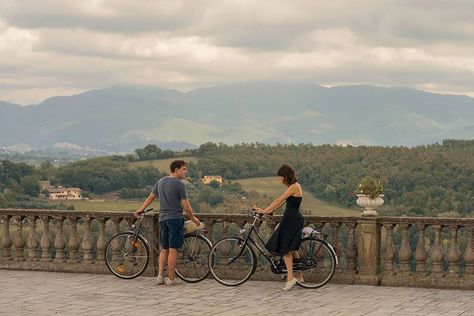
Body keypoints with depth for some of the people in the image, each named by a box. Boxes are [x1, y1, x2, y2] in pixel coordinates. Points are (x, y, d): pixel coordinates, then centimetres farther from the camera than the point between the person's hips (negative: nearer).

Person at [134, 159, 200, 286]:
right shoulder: (179, 184, -10)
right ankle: (170, 278, -1)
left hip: (162, 218, 7)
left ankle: (160, 276, 5)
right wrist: (193, 218, 3)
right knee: (173, 249, -3)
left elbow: (151, 197, 19)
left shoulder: (161, 181, 11)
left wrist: (140, 210, 30)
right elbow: (186, 206, -10)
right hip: (175, 218, -7)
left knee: (164, 249, 12)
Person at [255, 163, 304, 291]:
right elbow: (282, 202, 18)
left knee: (285, 248, -9)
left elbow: (279, 201, -19)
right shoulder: (293, 186, 14)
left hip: (292, 219, -10)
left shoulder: (294, 187, -16)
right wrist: (269, 211, 14)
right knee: (292, 248, 16)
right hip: (292, 218, 10)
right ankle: (299, 276, 21)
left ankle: (290, 278, -10)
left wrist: (264, 210, -16)